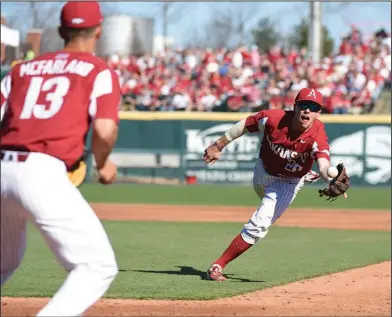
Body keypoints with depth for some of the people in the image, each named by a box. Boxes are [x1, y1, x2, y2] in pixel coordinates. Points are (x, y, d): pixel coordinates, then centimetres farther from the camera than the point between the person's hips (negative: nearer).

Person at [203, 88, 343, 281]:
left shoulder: (317, 136, -36)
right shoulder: (273, 119, -30)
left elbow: (324, 164, -53)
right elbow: (244, 125, -13)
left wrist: (332, 177, -76)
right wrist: (218, 146, -5)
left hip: (288, 183, -3)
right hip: (263, 171, 3)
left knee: (259, 225, -14)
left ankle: (219, 265, -4)